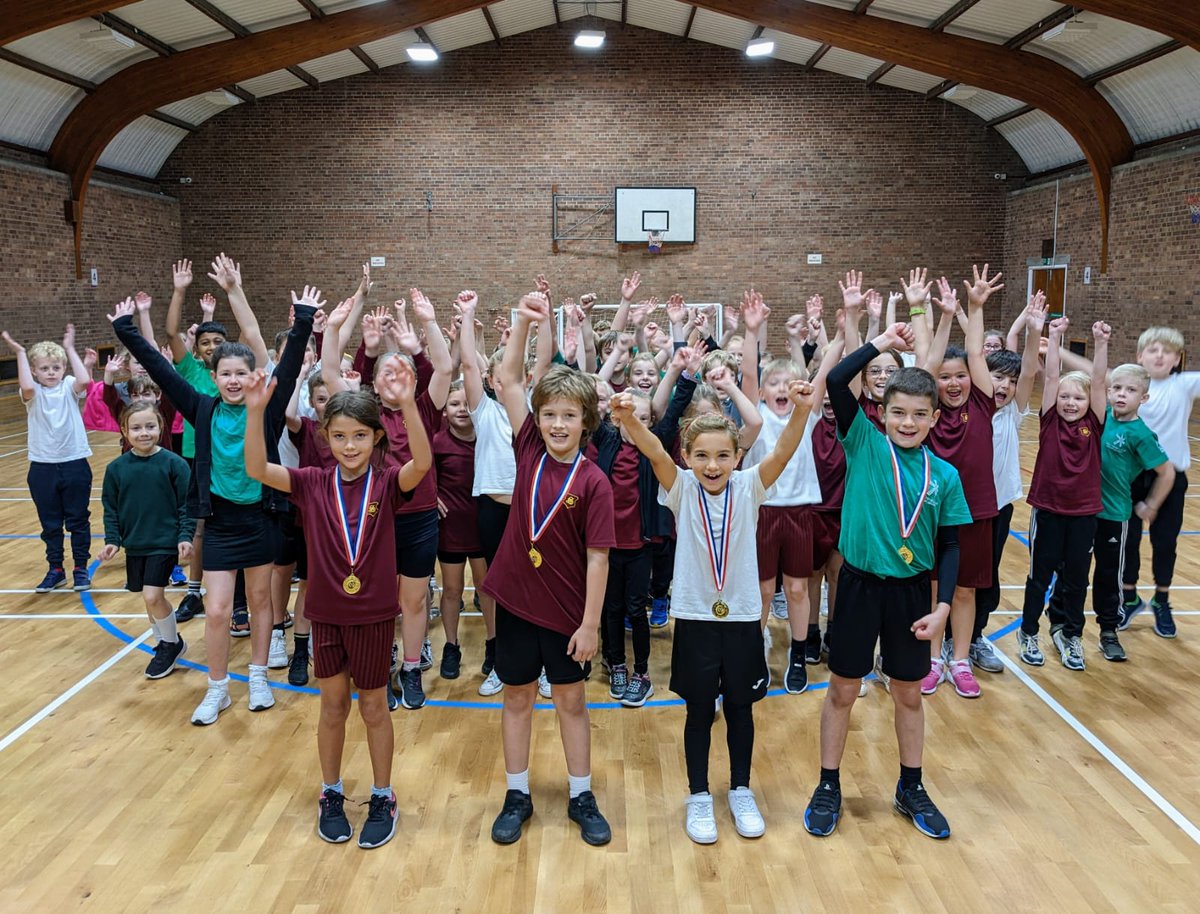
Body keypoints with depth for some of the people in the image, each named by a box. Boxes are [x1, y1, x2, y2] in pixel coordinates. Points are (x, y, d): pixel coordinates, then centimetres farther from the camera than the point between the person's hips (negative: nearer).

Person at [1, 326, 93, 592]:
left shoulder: (69, 387, -1)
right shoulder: (33, 393, -1)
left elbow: (84, 381, -23)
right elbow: (27, 387, -26)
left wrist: (70, 349, -16)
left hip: (74, 463, -1)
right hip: (43, 467, 1)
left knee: (78, 520, 8)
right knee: (50, 524, 11)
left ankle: (81, 568, 21)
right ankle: (55, 570, 23)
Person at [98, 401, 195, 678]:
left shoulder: (173, 464, -10)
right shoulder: (117, 468, 0)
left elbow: (187, 505, -7)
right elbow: (110, 508, 8)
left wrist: (185, 537, -13)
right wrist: (112, 539, 0)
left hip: (165, 542, -4)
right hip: (134, 544, 4)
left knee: (152, 596, -11)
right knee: (150, 598, 13)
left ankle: (171, 644, 12)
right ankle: (166, 644, 33)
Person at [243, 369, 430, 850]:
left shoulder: (387, 483, -11)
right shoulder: (312, 483, -5)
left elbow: (422, 462, -31)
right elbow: (257, 469, -18)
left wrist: (407, 404, -45)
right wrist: (256, 410, -31)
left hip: (374, 614, -1)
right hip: (326, 613, 2)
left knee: (373, 707, 13)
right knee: (333, 705, 15)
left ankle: (383, 797, 29)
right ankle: (331, 795, 34)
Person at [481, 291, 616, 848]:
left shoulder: (593, 482, -14)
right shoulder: (529, 449, -4)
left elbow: (598, 557, -12)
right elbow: (508, 378, -5)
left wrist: (590, 623, -12)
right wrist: (524, 321, -16)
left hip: (566, 611, -3)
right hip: (515, 598, 3)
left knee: (571, 700, 12)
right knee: (517, 697, 14)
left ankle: (581, 796, 28)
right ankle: (516, 795, 29)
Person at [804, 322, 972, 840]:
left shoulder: (944, 475, -1)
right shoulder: (864, 444, -6)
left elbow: (949, 546, 3)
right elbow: (837, 381, -18)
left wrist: (943, 605, -4)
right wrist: (882, 343, -11)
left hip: (912, 591, 2)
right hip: (860, 585, -2)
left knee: (909, 694, 16)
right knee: (842, 690, 9)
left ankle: (911, 789, 34)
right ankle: (828, 788, 26)